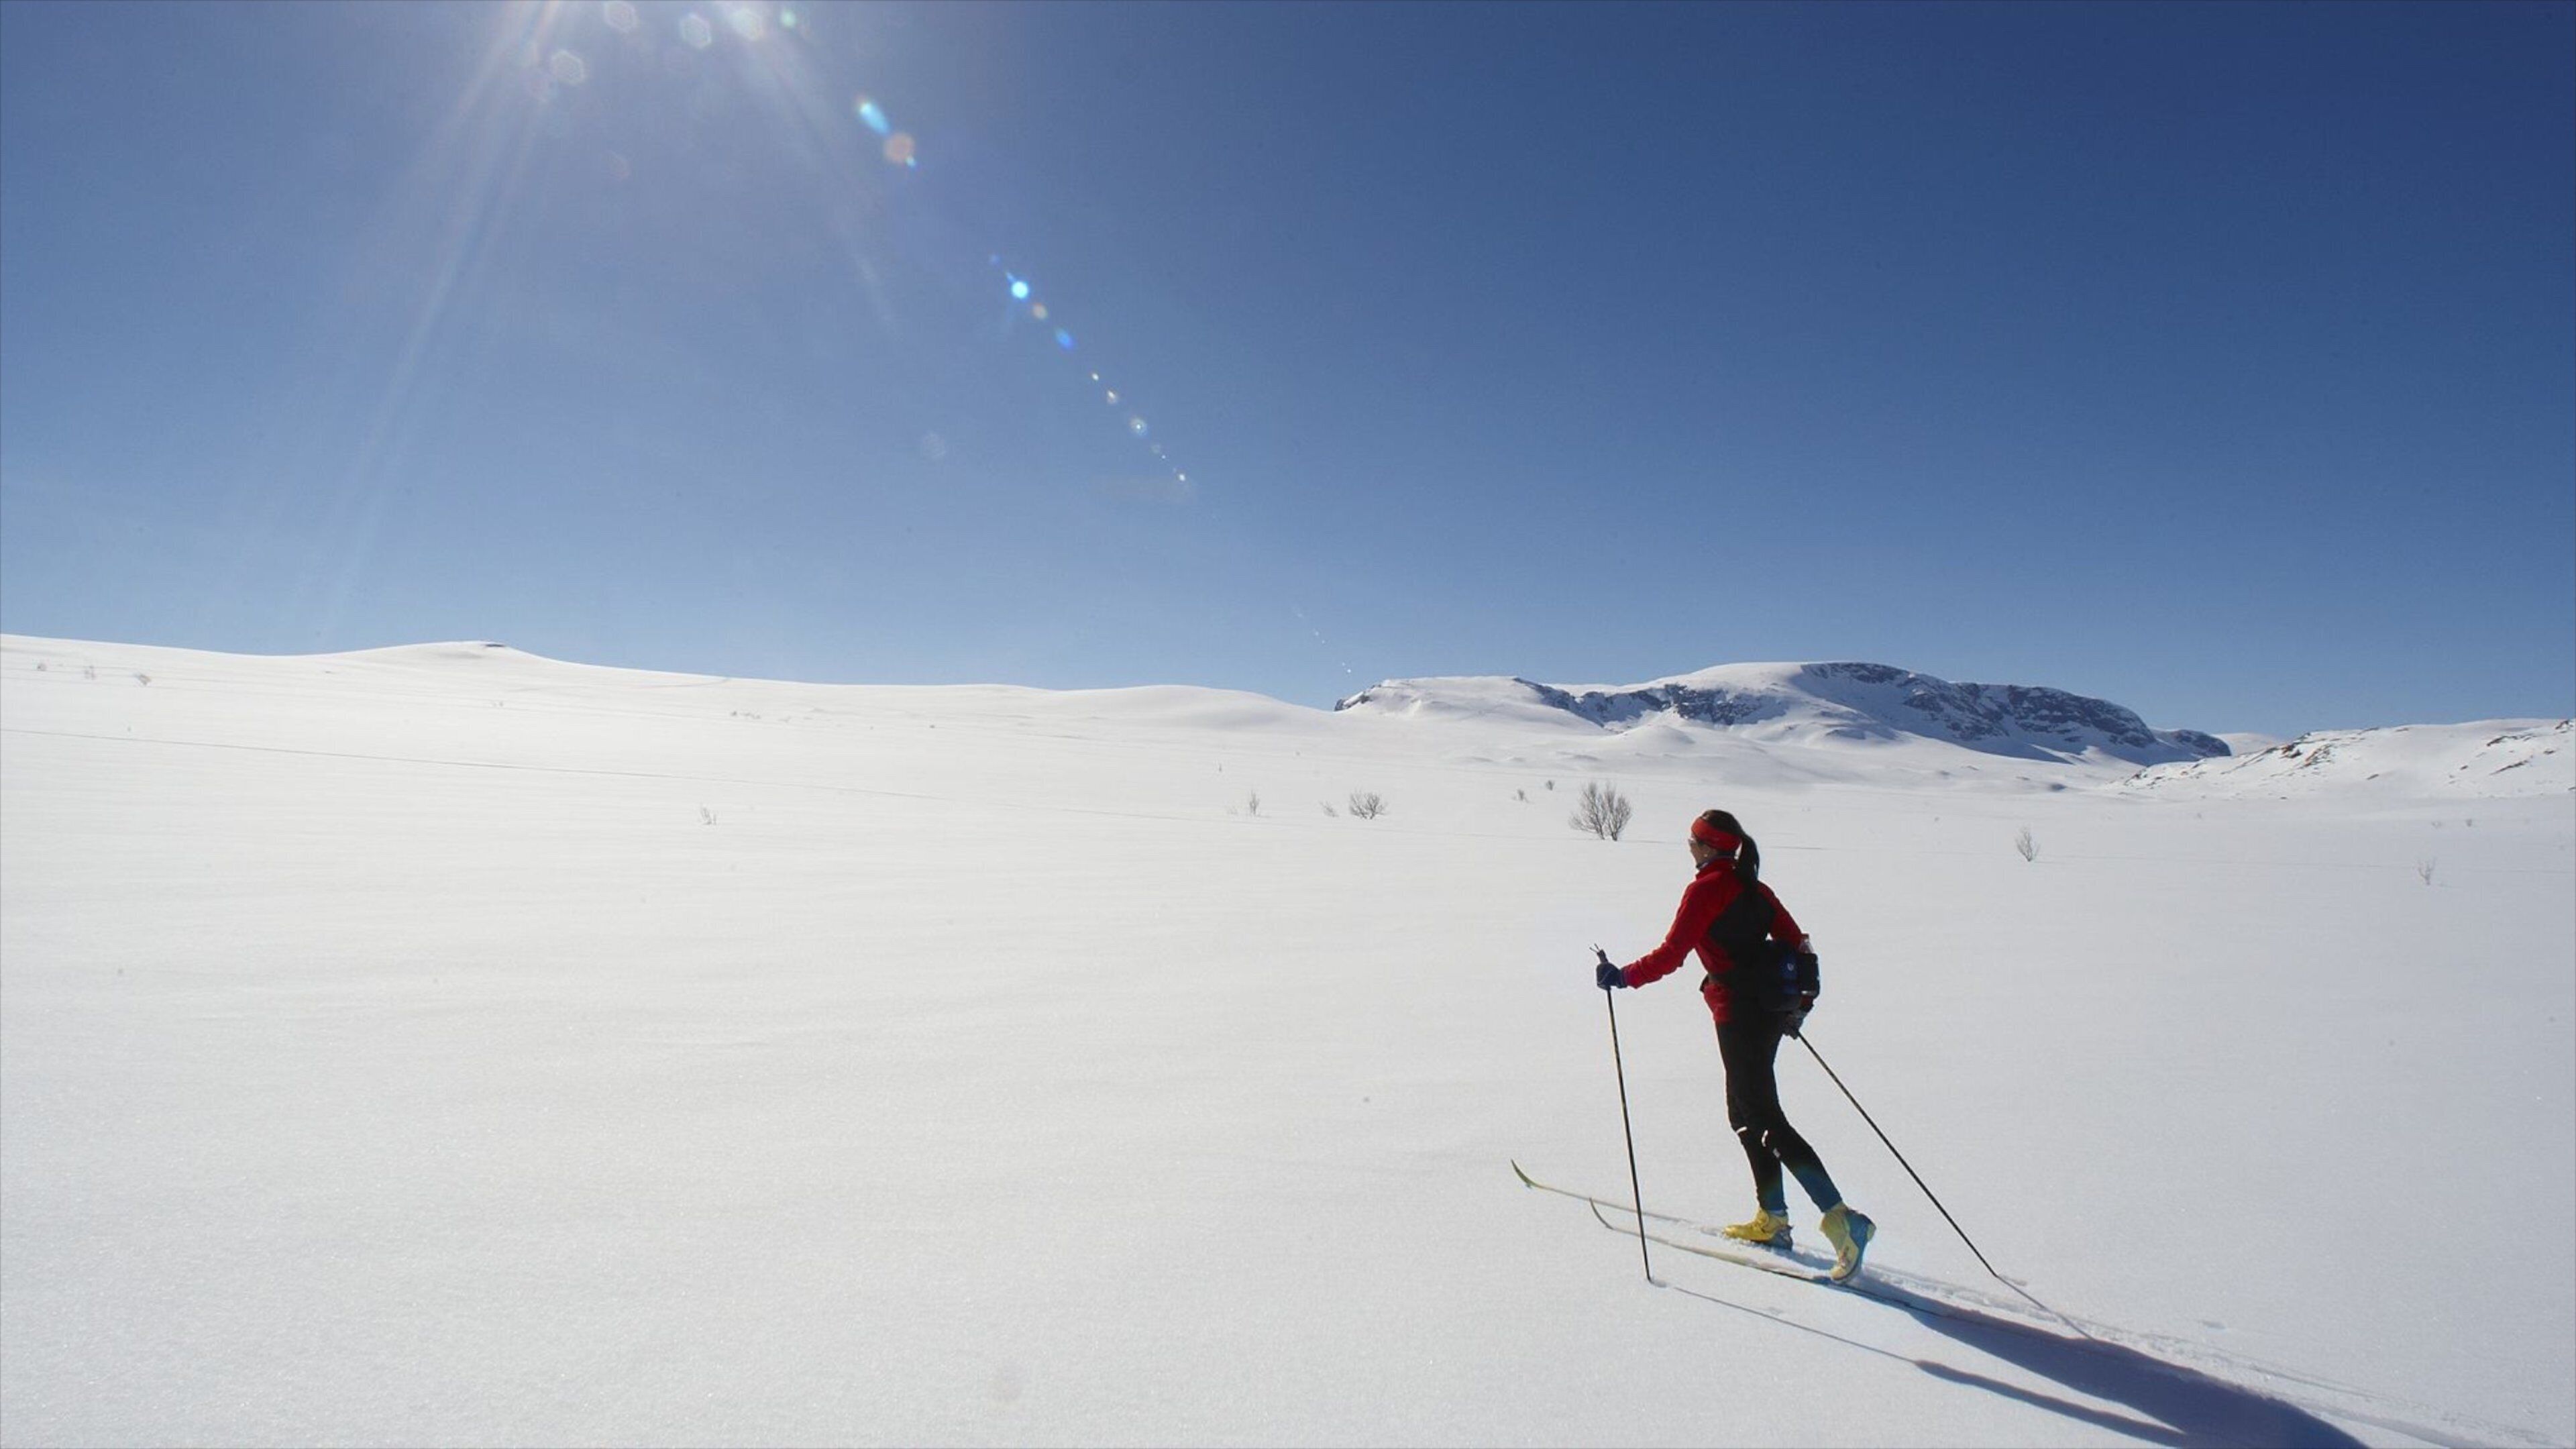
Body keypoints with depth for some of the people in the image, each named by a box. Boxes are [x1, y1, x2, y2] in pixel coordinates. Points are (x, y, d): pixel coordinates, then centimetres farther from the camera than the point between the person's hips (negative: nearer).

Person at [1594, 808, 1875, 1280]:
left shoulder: (1705, 889, -11)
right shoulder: (1753, 887, 13)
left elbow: (1671, 954, -15)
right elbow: (1797, 943, 15)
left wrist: (1624, 976, -5)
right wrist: (1800, 1001, 26)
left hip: (1739, 1012, -9)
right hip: (1773, 1008, 9)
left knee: (1766, 1120, -5)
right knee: (1745, 1112, 18)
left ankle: (1841, 1218, -11)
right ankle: (1772, 1217, 22)